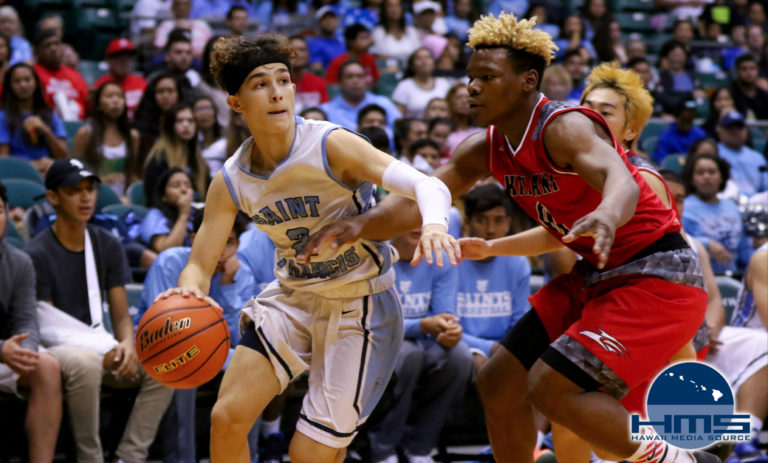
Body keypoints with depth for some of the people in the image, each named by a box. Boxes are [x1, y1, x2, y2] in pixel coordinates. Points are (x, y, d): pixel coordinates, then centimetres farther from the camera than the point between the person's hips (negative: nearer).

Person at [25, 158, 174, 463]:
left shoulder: (108, 246, 8)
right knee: (85, 363, -40)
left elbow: (121, 315, 7)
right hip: (54, 349, -5)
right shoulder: (38, 254, -9)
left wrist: (127, 343, -18)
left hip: (97, 344, 5)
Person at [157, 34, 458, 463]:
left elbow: (428, 186, -31)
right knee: (227, 419, -6)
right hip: (293, 297, 5)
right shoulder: (231, 182, -7)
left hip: (360, 306, -5)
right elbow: (200, 264, -4)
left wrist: (433, 225, -55)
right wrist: (188, 292, -29)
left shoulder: (330, 145, -23)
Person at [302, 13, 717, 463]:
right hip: (596, 276, 9)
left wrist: (607, 215, -65)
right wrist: (362, 223, -21)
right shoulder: (485, 150, 3)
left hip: (656, 276, -9)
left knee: (552, 390, -21)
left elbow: (621, 179, -41)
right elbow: (419, 199, -1)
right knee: (499, 384, 8)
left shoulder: (565, 126, -22)